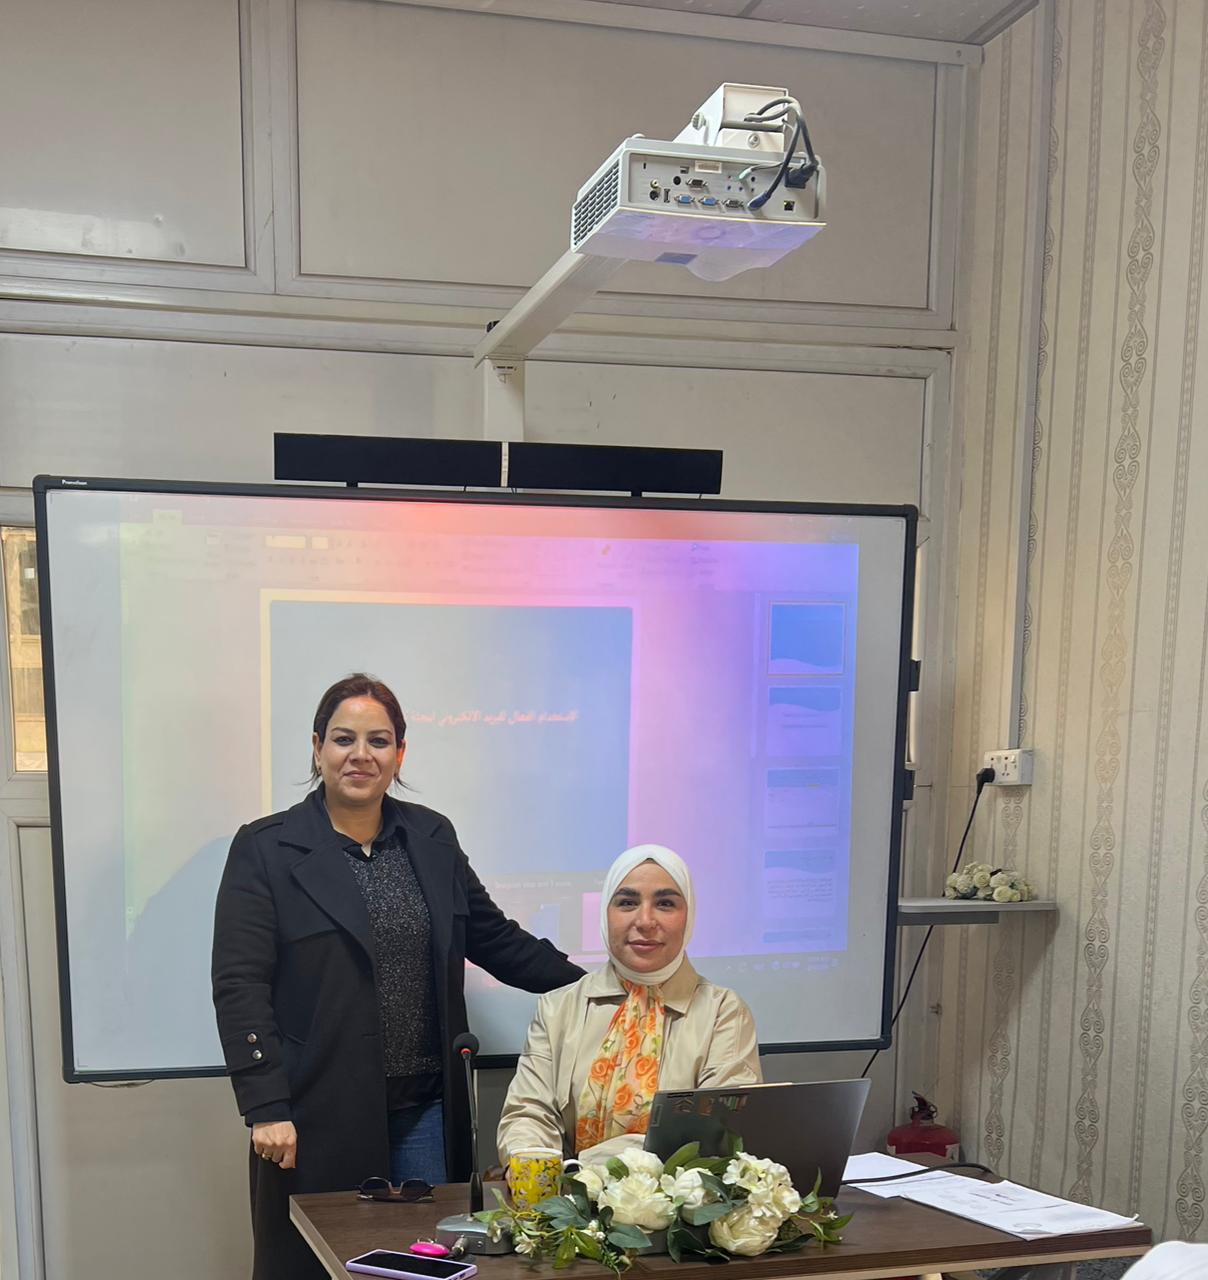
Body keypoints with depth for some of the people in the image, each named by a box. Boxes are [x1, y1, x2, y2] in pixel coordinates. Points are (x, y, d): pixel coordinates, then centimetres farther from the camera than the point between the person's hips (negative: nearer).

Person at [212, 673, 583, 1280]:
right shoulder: (265, 849, -5)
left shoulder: (432, 838, 8)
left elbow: (496, 938, 15)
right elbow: (239, 985, -8)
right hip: (320, 1116, -4)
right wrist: (266, 1108, -15)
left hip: (425, 1110, 4)